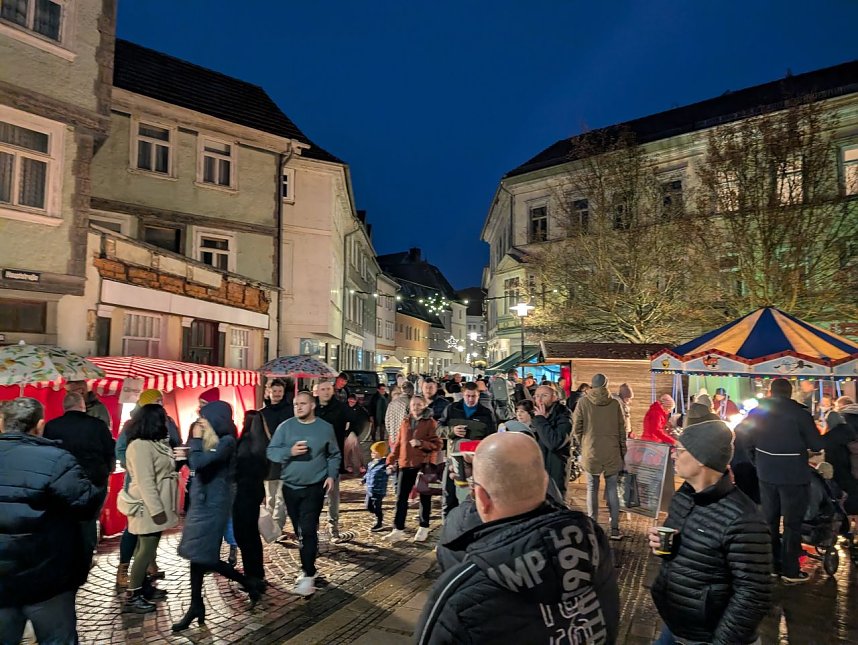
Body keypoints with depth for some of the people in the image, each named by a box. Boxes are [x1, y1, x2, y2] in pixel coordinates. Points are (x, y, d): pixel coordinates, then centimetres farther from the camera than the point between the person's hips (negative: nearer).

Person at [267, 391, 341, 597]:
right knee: (299, 530, 14)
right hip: (290, 487, 3)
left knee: (308, 530, -10)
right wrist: (290, 451, -21)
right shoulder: (285, 427, -2)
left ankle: (309, 575, -3)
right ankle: (307, 568, 30)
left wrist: (332, 475, -6)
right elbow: (271, 452, -4)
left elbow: (334, 455, 7)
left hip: (314, 487, -3)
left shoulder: (325, 428, -2)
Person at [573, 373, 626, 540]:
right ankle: (614, 528, 12)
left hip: (591, 453, -1)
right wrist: (622, 451, 13)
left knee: (592, 489, 10)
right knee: (612, 489, 10)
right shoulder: (614, 403, -4)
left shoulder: (583, 402, -6)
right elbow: (621, 429, 3)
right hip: (612, 453, 1)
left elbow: (576, 428, -4)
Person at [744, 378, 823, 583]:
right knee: (792, 523, 6)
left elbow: (748, 442, 9)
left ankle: (771, 565, 23)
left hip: (766, 474, 4)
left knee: (769, 520, 15)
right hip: (793, 476, -4)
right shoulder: (799, 413, -14)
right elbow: (817, 445, -9)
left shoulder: (757, 412, 1)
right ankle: (790, 571, 12)